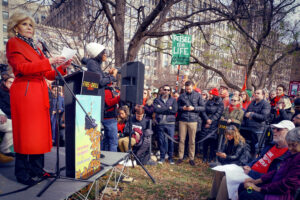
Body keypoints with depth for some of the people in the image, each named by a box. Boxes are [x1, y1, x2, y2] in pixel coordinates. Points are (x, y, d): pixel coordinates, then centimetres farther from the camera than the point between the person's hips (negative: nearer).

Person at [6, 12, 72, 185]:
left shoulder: (35, 47, 24)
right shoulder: (13, 43, 4)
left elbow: (48, 74, 18)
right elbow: (21, 67, -13)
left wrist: (62, 67, 2)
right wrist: (49, 61, -17)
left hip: (39, 93, 7)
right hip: (24, 92, -7)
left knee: (39, 131, 7)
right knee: (25, 133, -4)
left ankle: (36, 169, 18)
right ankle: (22, 173, 8)